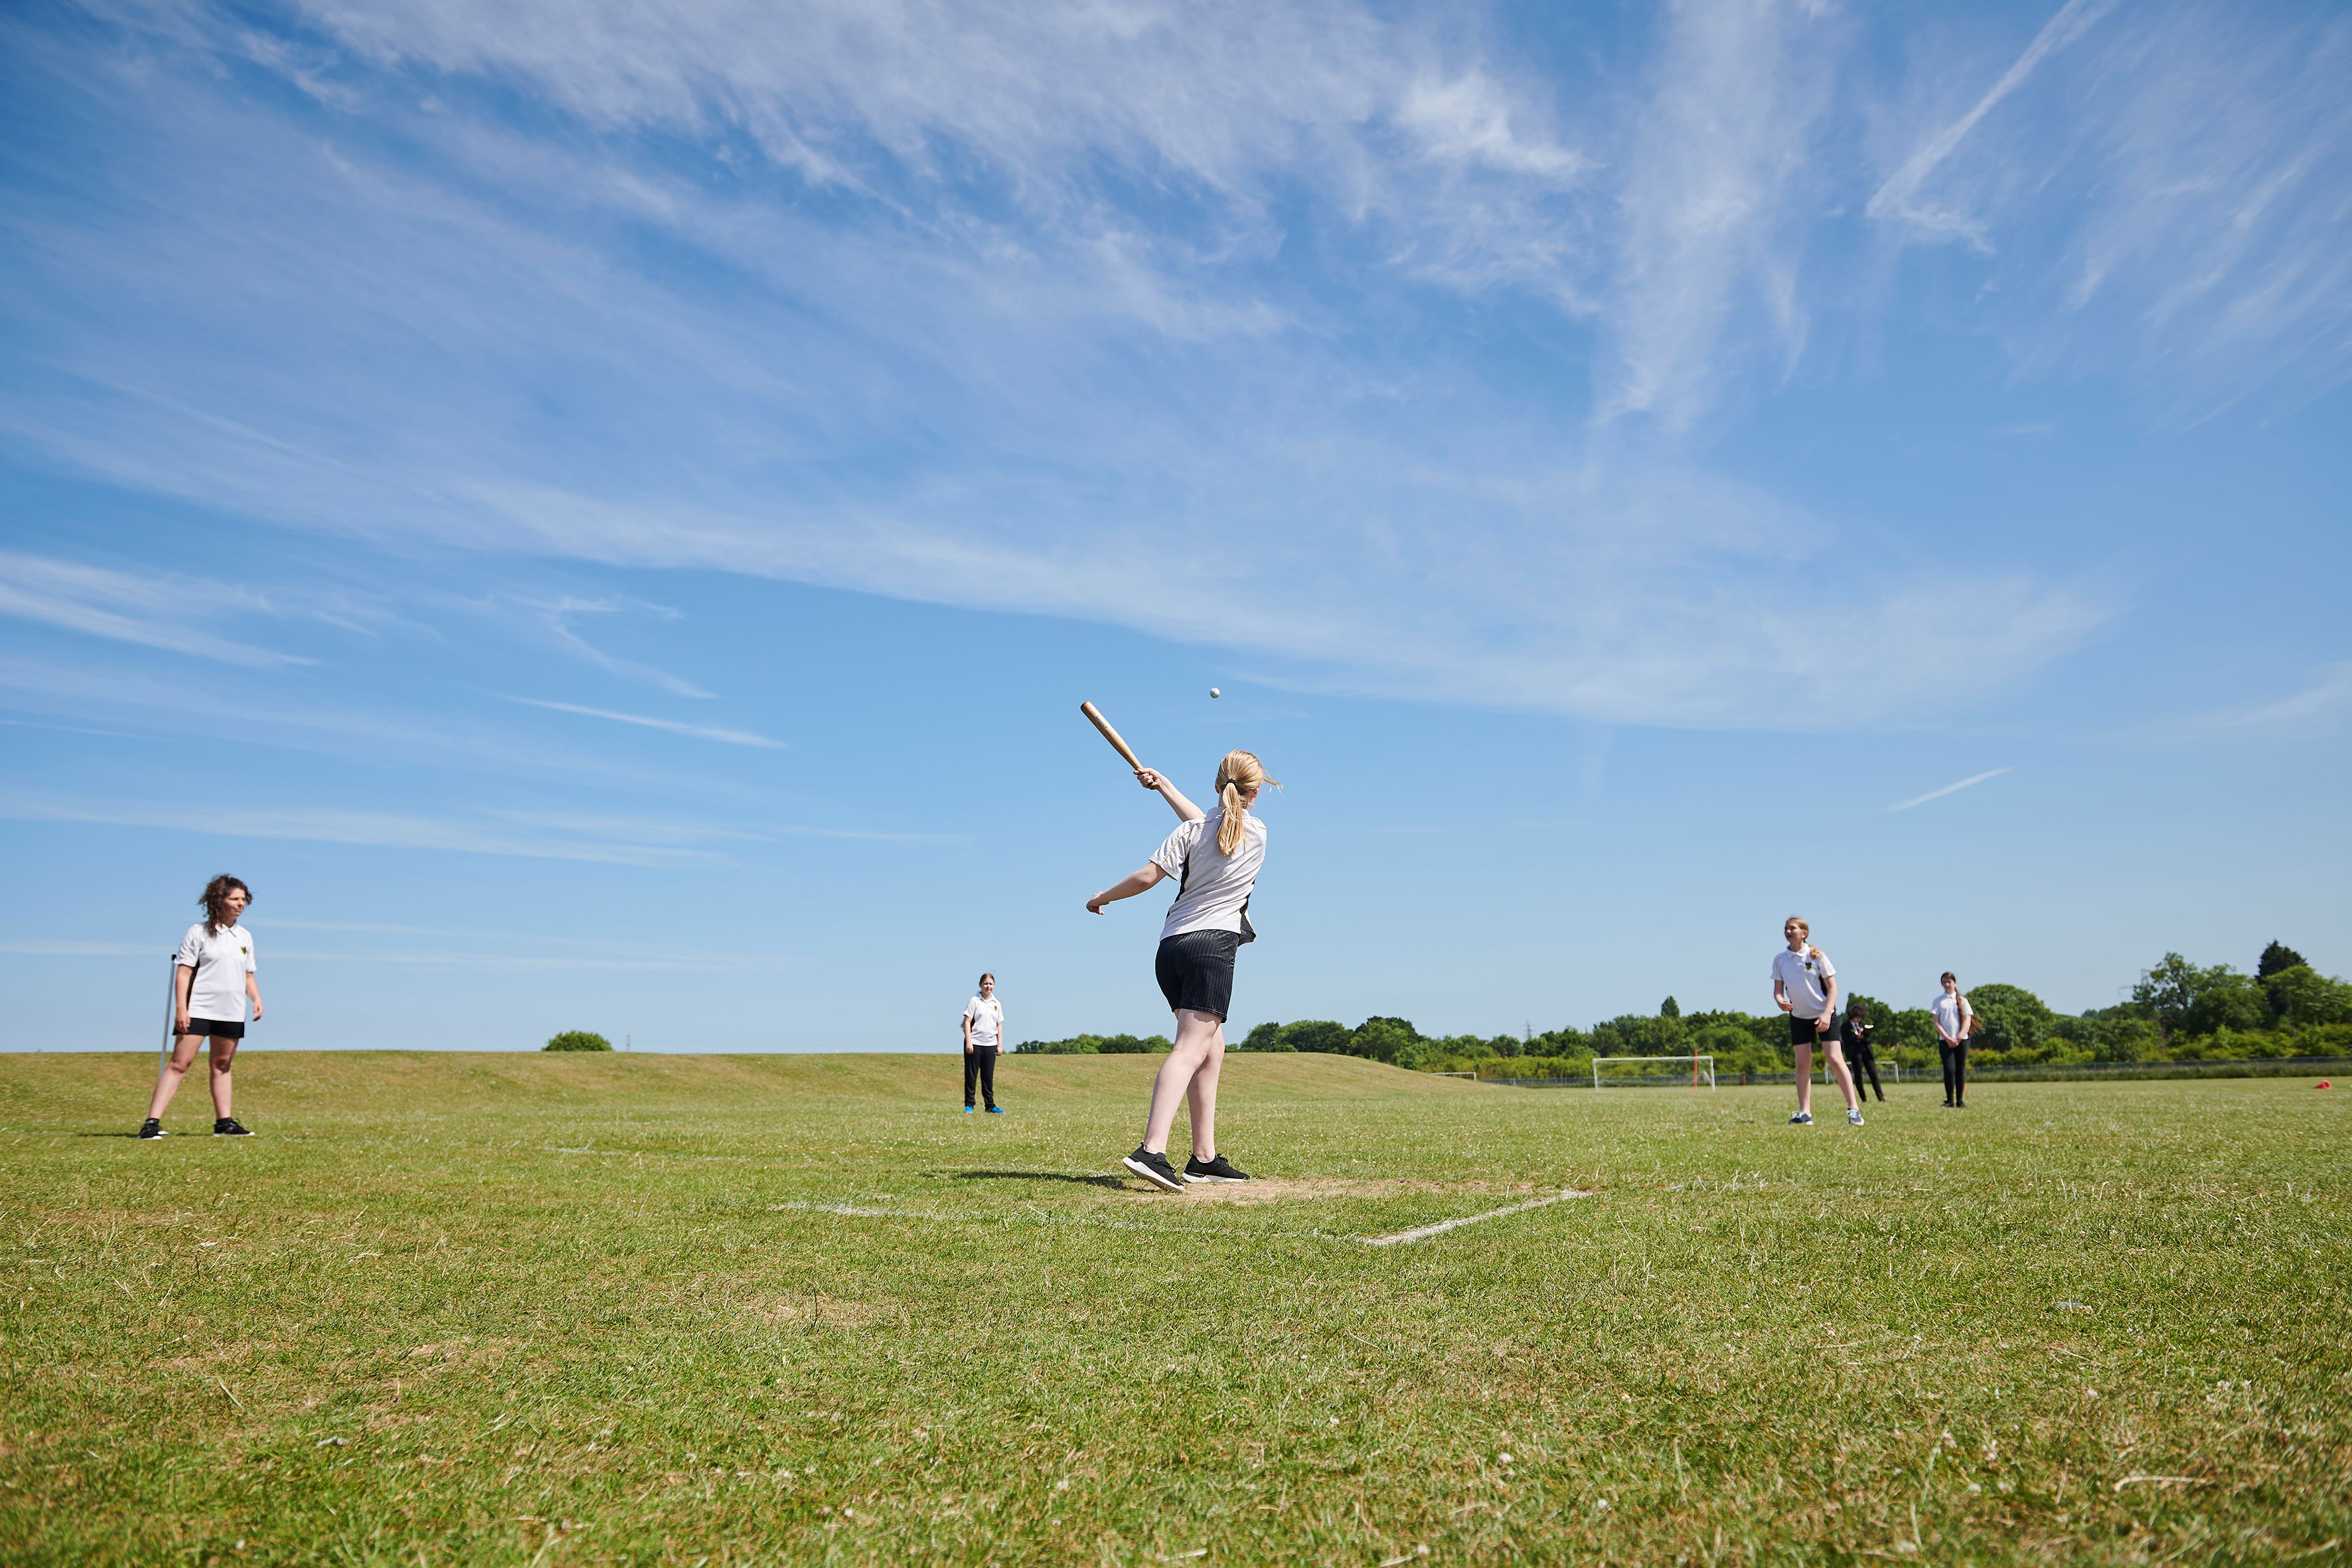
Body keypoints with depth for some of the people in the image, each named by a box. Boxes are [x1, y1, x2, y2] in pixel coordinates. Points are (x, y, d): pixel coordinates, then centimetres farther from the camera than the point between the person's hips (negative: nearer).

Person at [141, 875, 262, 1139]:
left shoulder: (245, 937, 13)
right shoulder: (199, 932, -3)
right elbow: (183, 972, -7)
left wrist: (257, 999, 2)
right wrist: (180, 1009, -15)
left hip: (232, 1014, 5)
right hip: (198, 1010, -5)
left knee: (222, 1065, 11)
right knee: (180, 1063, -10)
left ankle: (224, 1122, 15)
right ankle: (152, 1122, -10)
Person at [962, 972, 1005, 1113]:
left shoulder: (997, 1004, 12)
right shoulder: (975, 1001, -3)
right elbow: (967, 1022, -6)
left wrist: (1000, 1045, 10)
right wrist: (969, 1042, -13)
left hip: (990, 1044, 4)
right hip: (975, 1043, -4)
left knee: (988, 1077, 8)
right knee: (971, 1075, 1)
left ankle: (990, 1105, 13)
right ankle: (969, 1105, 8)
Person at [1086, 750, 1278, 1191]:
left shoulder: (1190, 832, 7)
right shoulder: (1257, 833, 8)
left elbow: (1148, 877, -5)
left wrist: (1102, 898, 11)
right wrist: (1165, 786, 32)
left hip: (1171, 948, 5)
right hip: (1212, 944, -5)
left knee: (1212, 1046, 16)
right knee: (1191, 1047, -16)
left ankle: (1204, 1158, 17)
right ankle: (1151, 1150, -34)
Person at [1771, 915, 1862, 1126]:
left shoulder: (1816, 956, -9)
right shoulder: (1779, 959, 0)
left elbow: (1832, 987, -8)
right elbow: (1778, 989, 4)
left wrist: (1827, 1014, -18)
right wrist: (1781, 1001, -19)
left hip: (1824, 1015, -3)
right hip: (1798, 1017, 3)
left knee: (1835, 1059, -10)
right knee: (1802, 1064, 2)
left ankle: (1853, 1109, -5)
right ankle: (1805, 1113, 5)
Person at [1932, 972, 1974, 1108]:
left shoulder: (1962, 1000, 8)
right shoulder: (1938, 1001, 6)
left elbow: (1967, 1021, 2)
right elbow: (1937, 1023, 1)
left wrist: (1959, 1038, -10)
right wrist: (1947, 1038, -10)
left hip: (1962, 1040, 1)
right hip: (1945, 1041, -1)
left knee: (1961, 1070, 1)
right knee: (1949, 1069, -11)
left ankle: (1960, 1101, 7)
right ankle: (1950, 1101, -4)